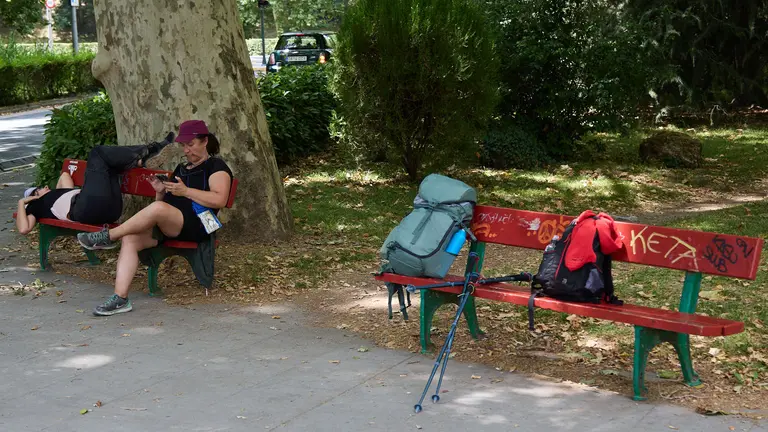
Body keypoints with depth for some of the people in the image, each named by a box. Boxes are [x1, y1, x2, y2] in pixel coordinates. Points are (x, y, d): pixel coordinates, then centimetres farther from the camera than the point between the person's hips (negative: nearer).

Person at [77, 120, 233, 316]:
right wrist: (161, 191, 9)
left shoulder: (216, 167, 6)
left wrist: (185, 191, -13)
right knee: (129, 239, -22)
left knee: (158, 208, -37)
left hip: (195, 226, -7)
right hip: (165, 226, 7)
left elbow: (219, 200, -12)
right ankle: (120, 298, -28)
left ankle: (109, 236, -24)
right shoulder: (181, 169, 30)